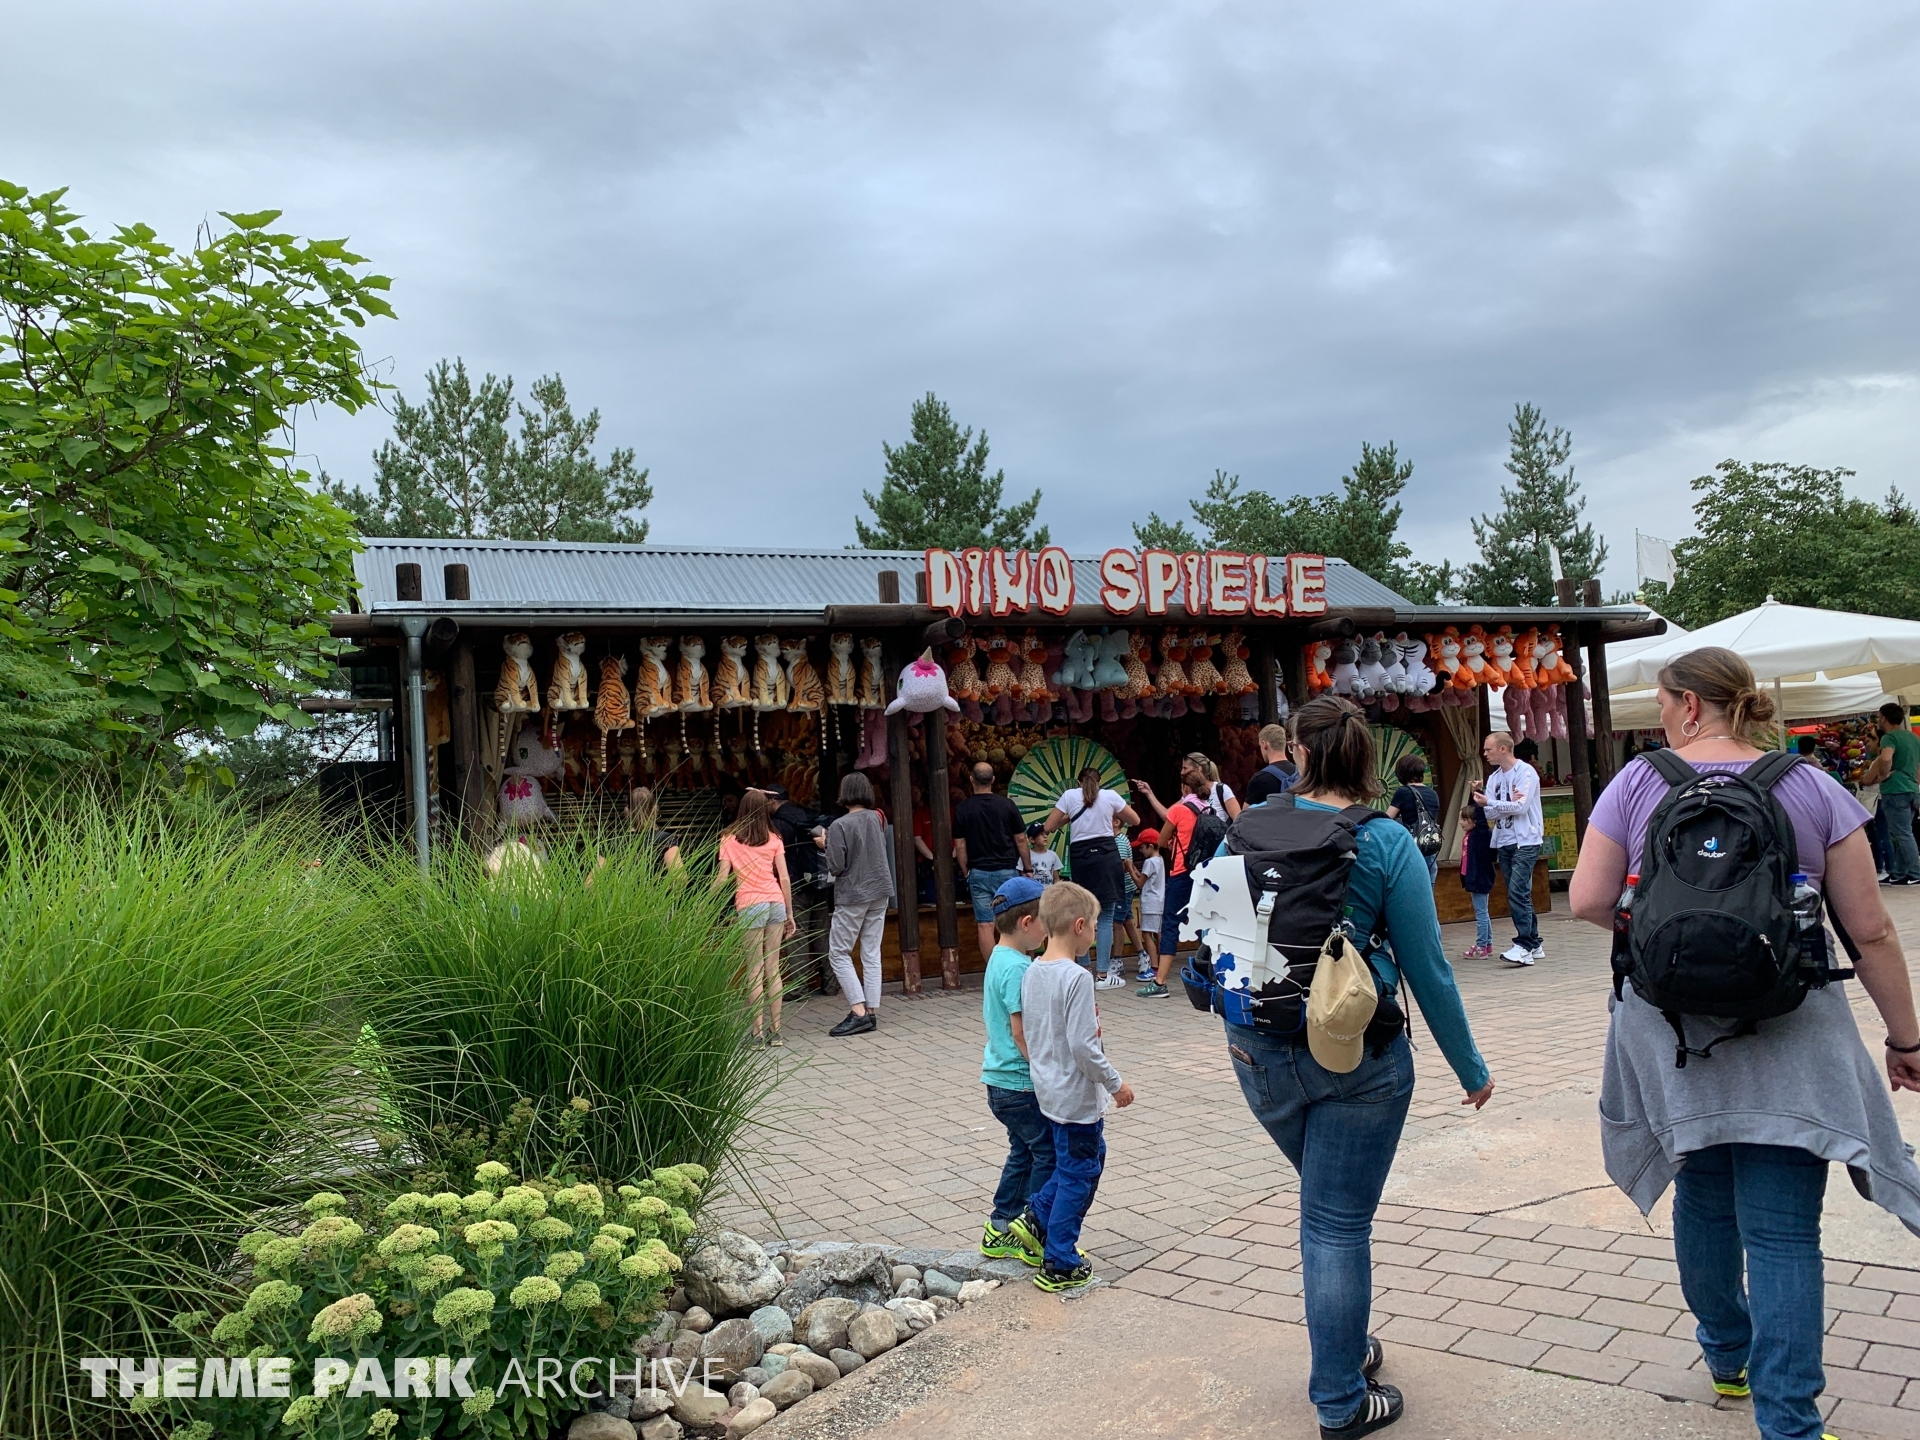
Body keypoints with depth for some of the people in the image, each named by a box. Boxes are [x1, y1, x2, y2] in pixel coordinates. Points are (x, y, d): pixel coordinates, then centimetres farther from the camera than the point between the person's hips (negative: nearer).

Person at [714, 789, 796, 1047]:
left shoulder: (730, 839, 4)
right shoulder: (773, 840, 9)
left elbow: (721, 878, -1)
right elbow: (785, 879, 7)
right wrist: (790, 914, 13)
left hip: (750, 906, -3)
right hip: (776, 902, 3)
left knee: (755, 971, 1)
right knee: (773, 969, 9)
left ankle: (757, 1033, 0)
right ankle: (775, 1030, 11)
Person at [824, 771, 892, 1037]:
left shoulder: (839, 826, -15)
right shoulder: (876, 819, 2)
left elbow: (835, 867, -16)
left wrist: (826, 846, 0)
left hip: (852, 896, -6)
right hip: (880, 893, 6)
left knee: (838, 953, 4)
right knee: (872, 954, 10)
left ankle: (858, 1012, -5)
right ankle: (872, 1012, 11)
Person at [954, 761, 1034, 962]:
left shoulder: (962, 809, -2)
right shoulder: (1007, 805, -2)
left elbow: (960, 846, 0)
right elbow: (1021, 840, 1)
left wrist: (966, 873, 11)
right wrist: (1027, 868, 10)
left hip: (978, 872, 0)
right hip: (1007, 870, 0)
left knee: (985, 925, 2)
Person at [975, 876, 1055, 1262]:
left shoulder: (1000, 959, 10)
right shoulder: (1018, 968, -21)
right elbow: (1021, 1031, -23)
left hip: (1001, 1081, 10)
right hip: (1021, 1084, -10)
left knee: (1024, 1151, 19)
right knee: (1049, 1153, 2)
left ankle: (1000, 1230, 27)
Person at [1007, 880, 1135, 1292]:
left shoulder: (1032, 972, 2)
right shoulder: (1076, 978, -24)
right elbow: (1082, 1046, -24)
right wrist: (1115, 1083, -12)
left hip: (1048, 1090, 8)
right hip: (1077, 1097, -8)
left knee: (1091, 1155, 25)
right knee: (1078, 1176, 6)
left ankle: (1036, 1219, 25)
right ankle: (1059, 1266, 15)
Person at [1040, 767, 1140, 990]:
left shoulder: (1070, 796, 5)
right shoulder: (1110, 795, 6)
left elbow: (1047, 828, 3)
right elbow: (1135, 820, 17)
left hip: (1079, 857, 1)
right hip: (1106, 855, -1)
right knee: (1106, 917, 0)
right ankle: (1104, 975, -3)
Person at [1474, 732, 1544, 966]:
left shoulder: (1525, 772, -7)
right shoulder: (1493, 778, 12)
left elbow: (1521, 806, -16)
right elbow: (1490, 813, 7)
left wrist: (1489, 802, -12)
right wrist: (1508, 802, -11)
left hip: (1525, 841, -7)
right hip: (1503, 842, 7)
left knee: (1518, 892, -15)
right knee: (1520, 896, 9)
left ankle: (1523, 946, -15)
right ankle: (1534, 944, 16)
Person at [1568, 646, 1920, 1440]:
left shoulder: (1636, 784, -5)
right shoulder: (1816, 791, -4)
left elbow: (1588, 899, -8)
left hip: (1674, 1032, 2)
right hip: (1785, 1044, -1)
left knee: (1703, 1196, 19)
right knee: (1783, 1228, 2)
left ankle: (1729, 1357, 38)